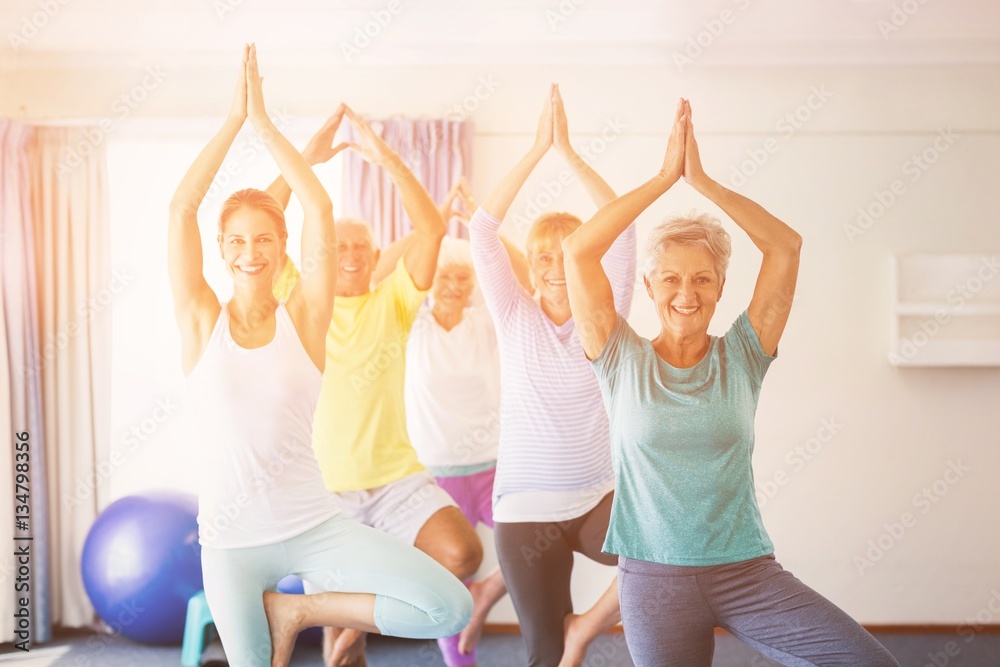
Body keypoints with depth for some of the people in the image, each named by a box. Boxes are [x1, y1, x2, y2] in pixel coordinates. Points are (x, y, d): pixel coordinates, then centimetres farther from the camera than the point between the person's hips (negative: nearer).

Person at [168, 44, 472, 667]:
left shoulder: (304, 317, -2)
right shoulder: (202, 320, -1)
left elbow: (321, 208, -11)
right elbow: (182, 207, -10)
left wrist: (265, 121, -8)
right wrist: (235, 118, -8)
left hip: (314, 525, 0)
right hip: (231, 539, 0)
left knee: (451, 607, -14)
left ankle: (299, 609, 5)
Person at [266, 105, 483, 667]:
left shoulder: (393, 302, 3)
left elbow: (431, 230, -10)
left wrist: (389, 160, -18)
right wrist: (303, 162, -17)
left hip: (397, 478, 1)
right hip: (322, 488, 0)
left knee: (462, 554, -22)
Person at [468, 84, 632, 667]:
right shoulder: (516, 318, 2)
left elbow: (622, 228, -9)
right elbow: (484, 229, -8)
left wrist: (570, 152, -11)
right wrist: (538, 149, -12)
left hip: (600, 497, 1)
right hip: (528, 507, -1)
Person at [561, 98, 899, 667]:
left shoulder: (742, 356, 3)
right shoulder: (624, 361, 1)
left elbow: (786, 246, -5)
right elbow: (578, 251, -9)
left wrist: (703, 181, -8)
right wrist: (665, 177, -7)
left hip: (748, 571, 1)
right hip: (654, 577, -1)